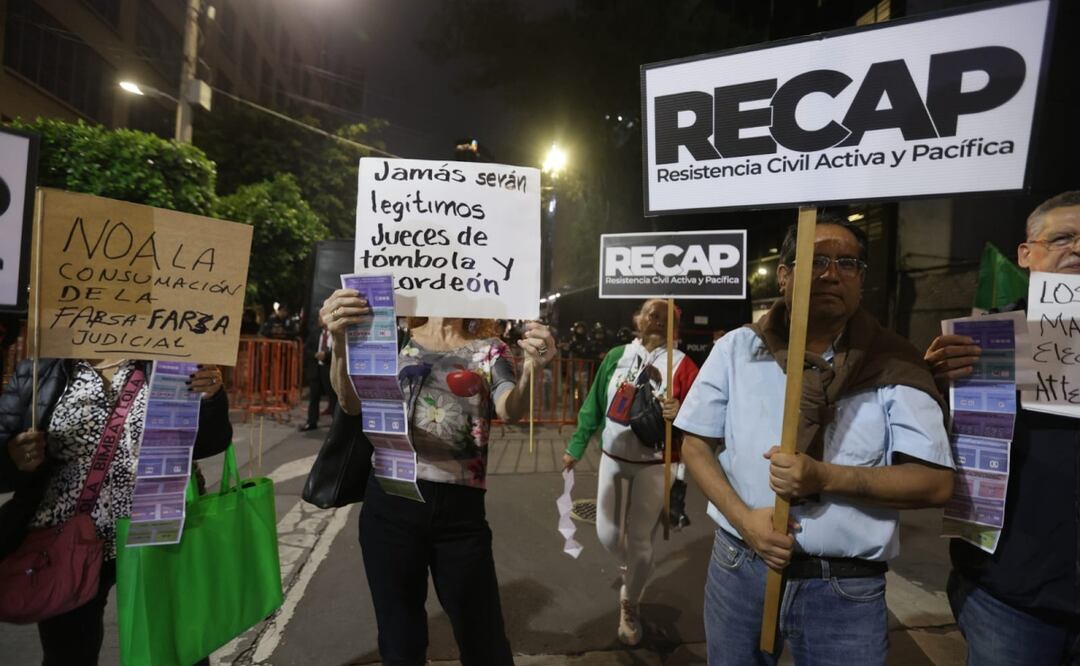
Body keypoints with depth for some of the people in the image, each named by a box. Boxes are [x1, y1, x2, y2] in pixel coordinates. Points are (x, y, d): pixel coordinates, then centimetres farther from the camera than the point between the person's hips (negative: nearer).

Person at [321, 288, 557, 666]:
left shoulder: (489, 350, 3)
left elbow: (510, 409, -14)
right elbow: (352, 404, -8)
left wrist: (530, 371, -36)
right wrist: (340, 341, -27)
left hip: (459, 510, 0)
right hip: (390, 504, 1)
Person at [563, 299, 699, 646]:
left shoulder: (682, 365, -9)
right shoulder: (616, 356, 1)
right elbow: (594, 404, 8)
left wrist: (680, 412, -31)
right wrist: (576, 447, 12)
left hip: (653, 465, -3)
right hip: (613, 458, 3)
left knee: (640, 540, 6)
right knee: (607, 535, 10)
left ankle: (629, 606, 31)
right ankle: (632, 571, 44)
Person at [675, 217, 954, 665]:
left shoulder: (893, 364, -5)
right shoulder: (736, 348, -3)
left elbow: (935, 482, -7)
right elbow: (696, 444, 0)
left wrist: (825, 478, -21)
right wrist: (742, 517, -14)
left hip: (848, 590, -1)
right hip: (739, 569, 1)